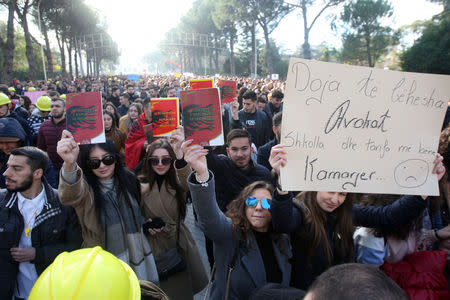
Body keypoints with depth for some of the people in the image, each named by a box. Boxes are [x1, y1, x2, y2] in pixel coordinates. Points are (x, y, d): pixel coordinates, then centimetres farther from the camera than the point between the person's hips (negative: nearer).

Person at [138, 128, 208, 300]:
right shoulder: (141, 184, -4)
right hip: (153, 245, 0)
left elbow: (188, 180, -32)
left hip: (179, 242, 0)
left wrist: (178, 152, -45)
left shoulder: (177, 180, -6)